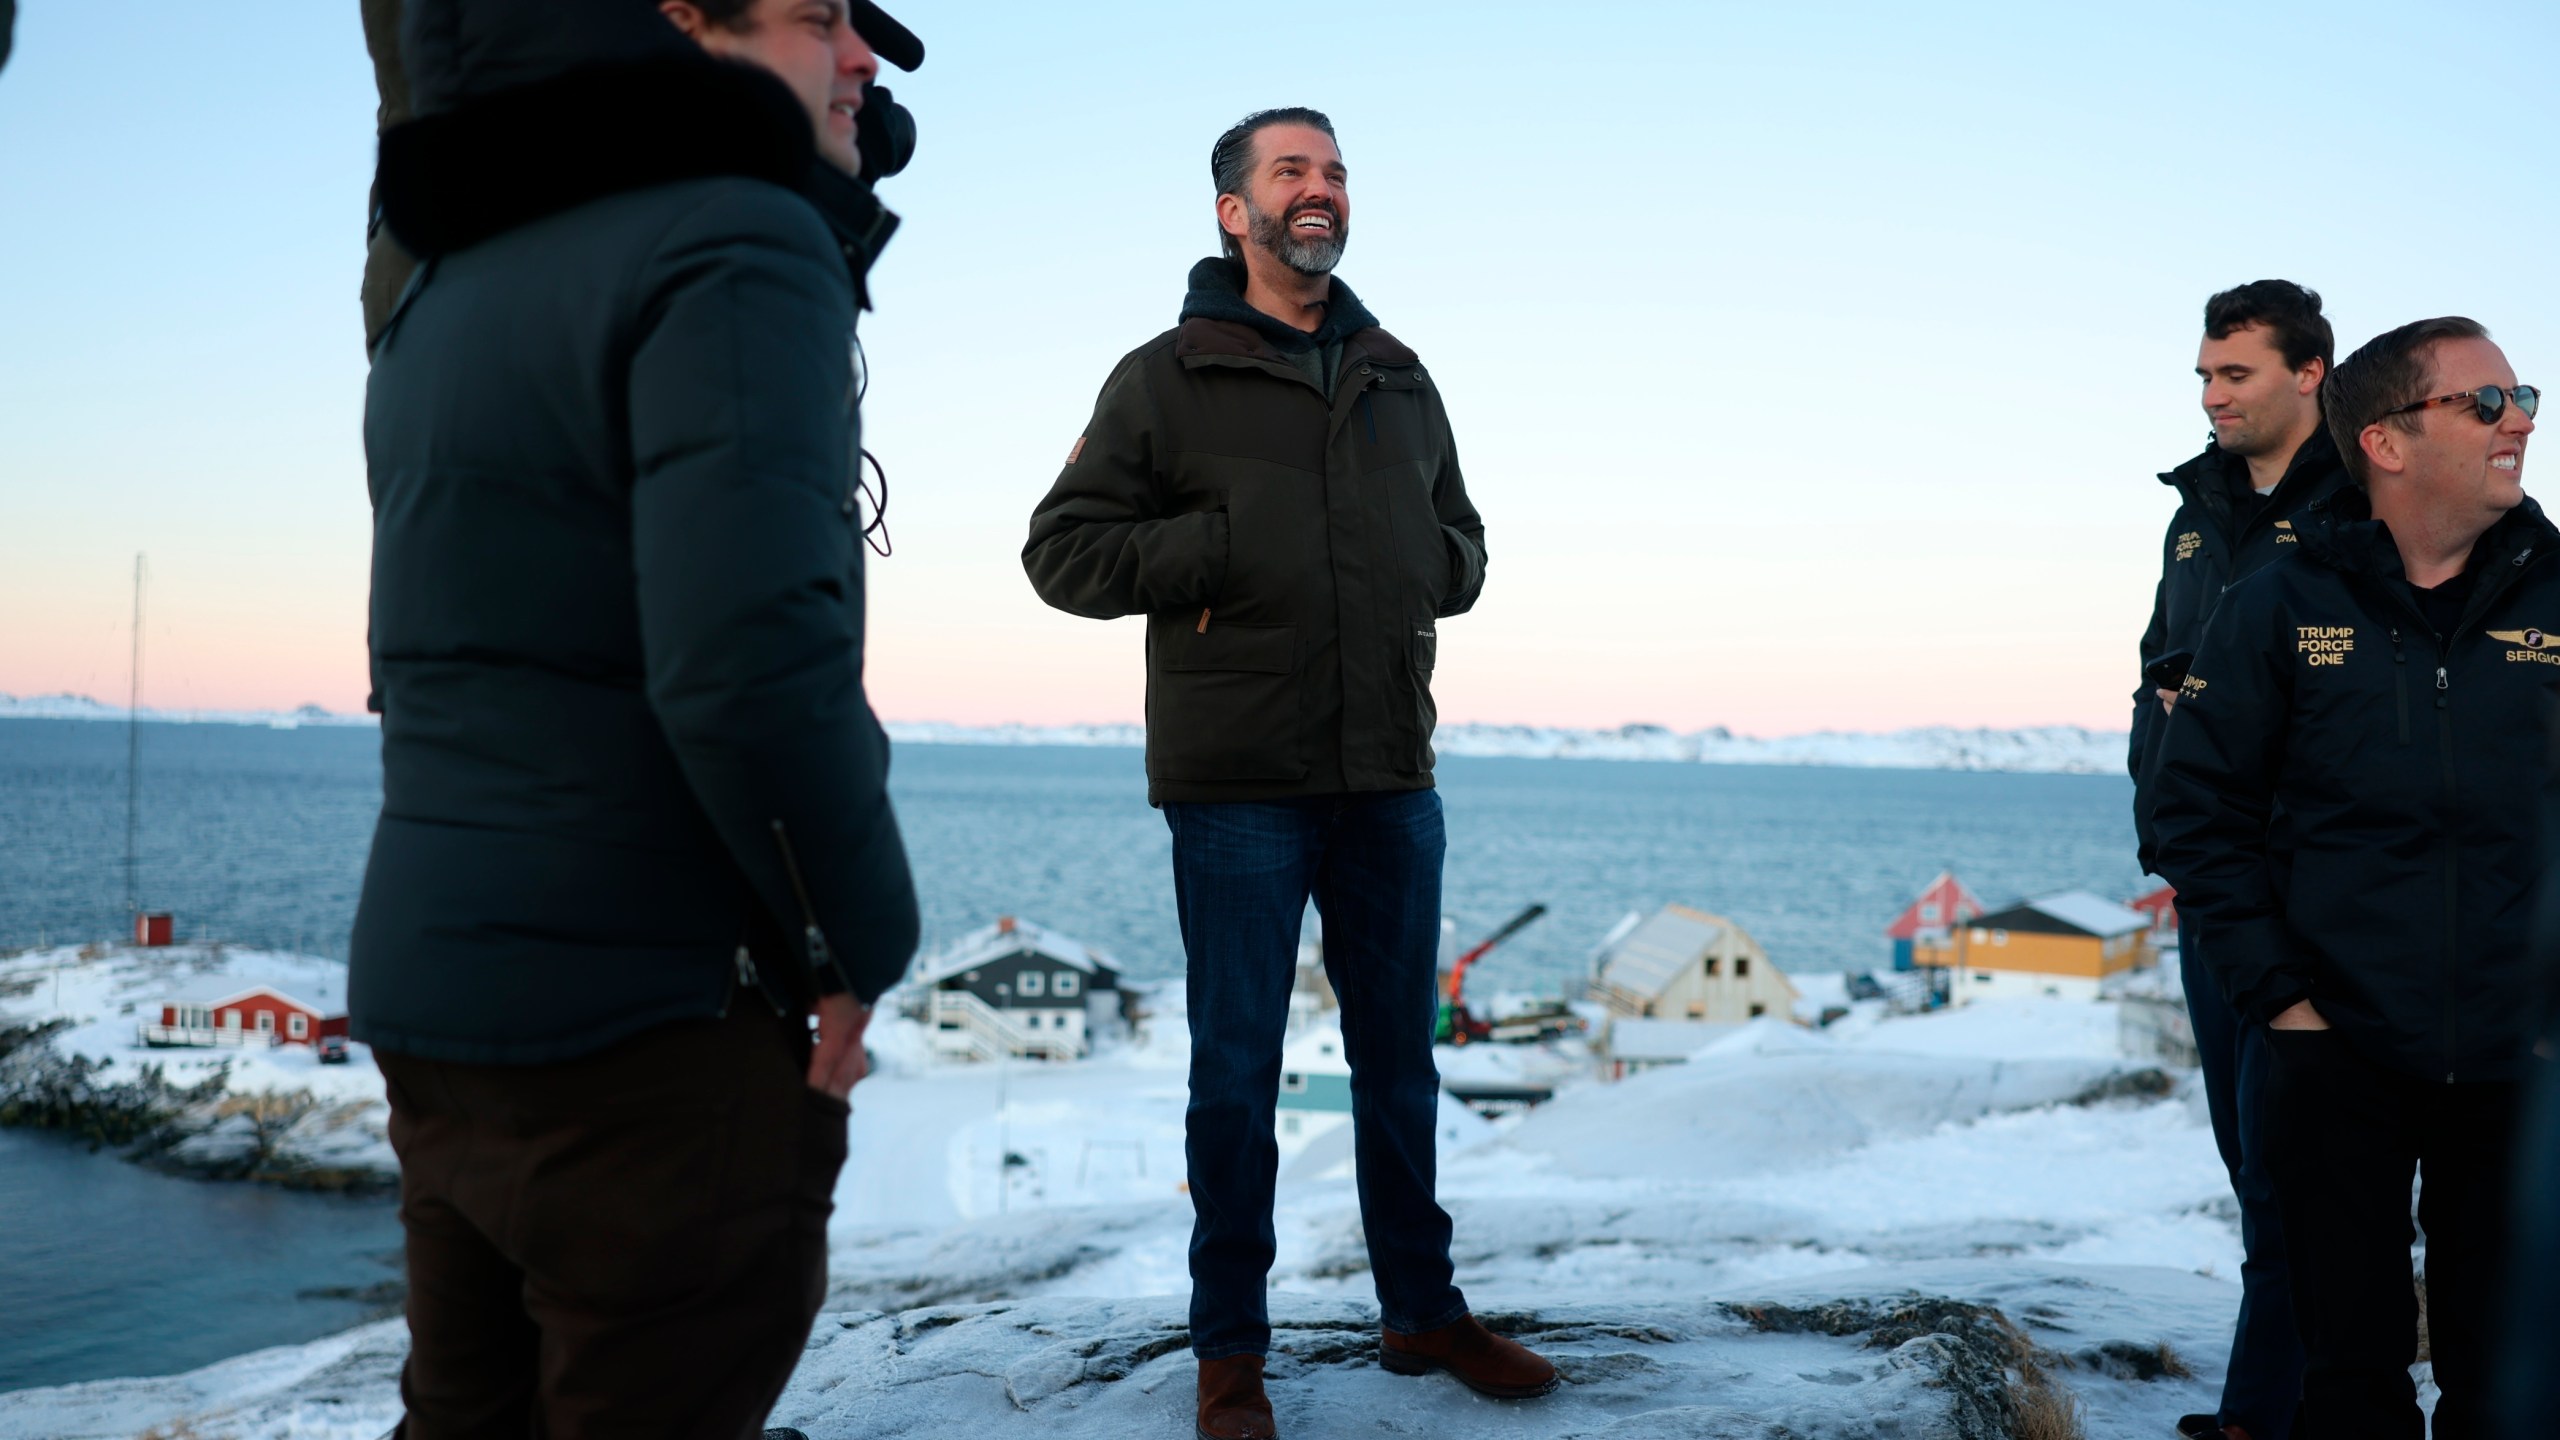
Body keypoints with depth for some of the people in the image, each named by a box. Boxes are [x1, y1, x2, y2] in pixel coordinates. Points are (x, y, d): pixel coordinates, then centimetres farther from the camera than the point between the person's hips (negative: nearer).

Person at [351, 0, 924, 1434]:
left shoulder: (445, 296, 13)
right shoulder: (740, 249, -15)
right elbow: (755, 659, -26)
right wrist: (864, 941, -12)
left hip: (434, 1002, 8)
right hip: (659, 1036, -8)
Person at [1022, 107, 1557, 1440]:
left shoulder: (1399, 380, 15)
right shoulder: (1166, 378, 1)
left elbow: (1458, 539, 24)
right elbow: (1062, 549, -2)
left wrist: (1433, 573, 1)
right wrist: (1224, 547, -13)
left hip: (1391, 780, 5)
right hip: (1238, 782, -4)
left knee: (1399, 1062, 14)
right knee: (1235, 1071, 3)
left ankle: (1421, 1311, 28)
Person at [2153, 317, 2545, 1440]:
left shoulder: (2543, 597, 2)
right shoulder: (2280, 607, -1)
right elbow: (2199, 807, 1)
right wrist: (2277, 994, -4)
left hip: (2515, 1062, 2)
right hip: (2342, 1054, -1)